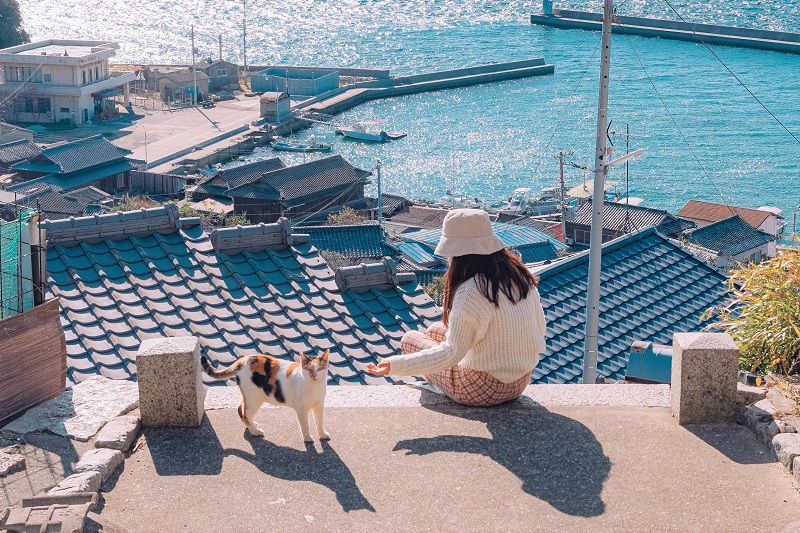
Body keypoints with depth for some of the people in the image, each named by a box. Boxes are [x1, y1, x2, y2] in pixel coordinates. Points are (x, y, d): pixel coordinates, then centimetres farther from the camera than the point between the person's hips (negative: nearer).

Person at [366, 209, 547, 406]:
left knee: (410, 338, 11)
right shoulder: (522, 276, -4)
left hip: (484, 391, -8)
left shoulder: (470, 292, -27)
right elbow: (539, 328, 6)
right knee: (435, 330, 23)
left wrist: (395, 365, -23)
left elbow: (452, 353, -25)